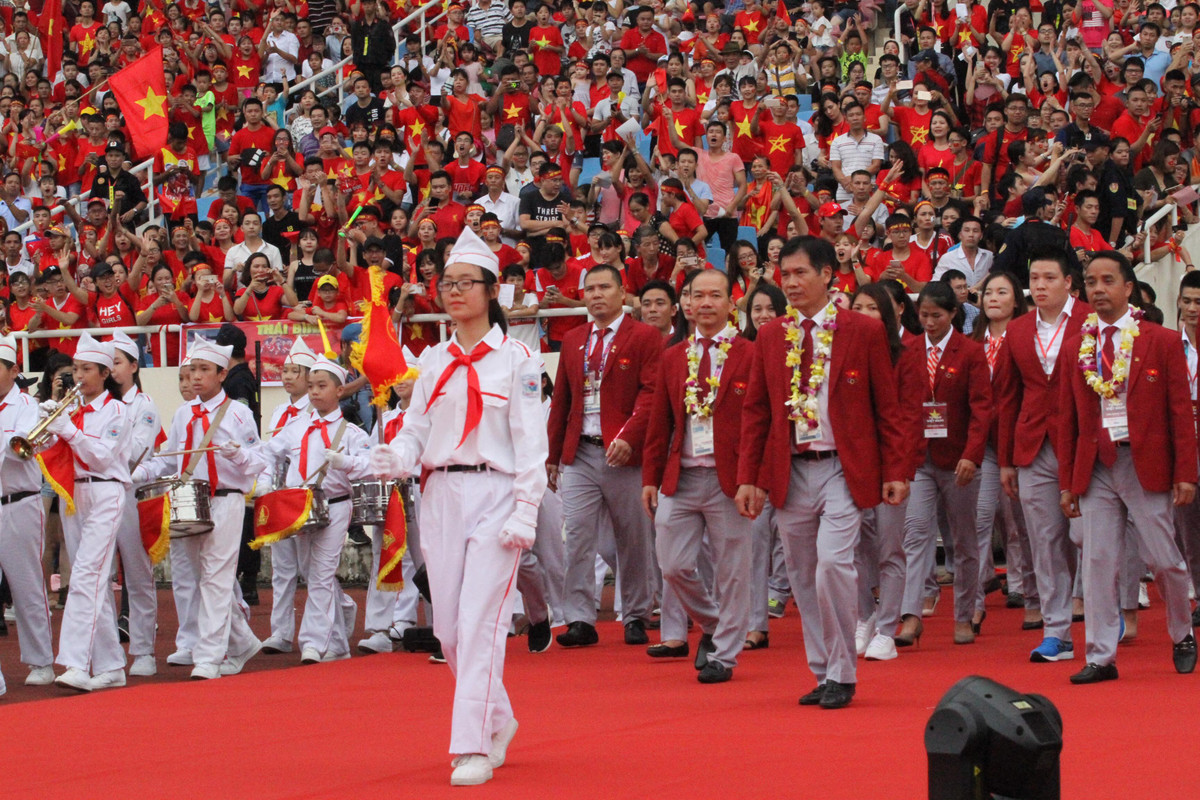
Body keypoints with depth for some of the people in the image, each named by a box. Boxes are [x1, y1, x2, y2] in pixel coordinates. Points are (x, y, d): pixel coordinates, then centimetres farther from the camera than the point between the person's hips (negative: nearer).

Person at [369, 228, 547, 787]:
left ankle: (475, 748, -11)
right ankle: (497, 720, 27)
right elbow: (416, 431, 12)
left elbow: (530, 444, -5)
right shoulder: (434, 362, 12)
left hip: (494, 497, -5)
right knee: (447, 626, 6)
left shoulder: (516, 360, -2)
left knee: (479, 621, -12)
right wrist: (394, 458, -11)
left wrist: (525, 513, -13)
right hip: (441, 495, 5)